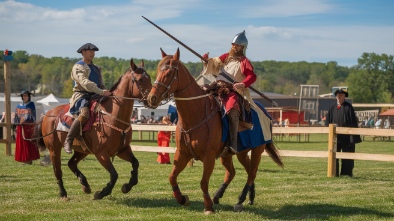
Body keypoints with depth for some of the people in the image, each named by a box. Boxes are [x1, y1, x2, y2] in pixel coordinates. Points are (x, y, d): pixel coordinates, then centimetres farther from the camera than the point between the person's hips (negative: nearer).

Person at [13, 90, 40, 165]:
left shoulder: (31, 105, -1)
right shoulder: (19, 106, 12)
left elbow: (32, 115, -9)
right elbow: (16, 117, 13)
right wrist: (16, 125, 6)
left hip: (29, 126, -5)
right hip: (20, 127, 5)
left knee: (29, 143, -3)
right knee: (21, 143, 5)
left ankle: (29, 159, 1)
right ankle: (24, 159, 11)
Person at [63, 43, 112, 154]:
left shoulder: (96, 68, 24)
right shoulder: (78, 67, -2)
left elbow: (100, 84, 26)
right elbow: (85, 83, -17)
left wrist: (106, 93, 3)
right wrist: (101, 92, -27)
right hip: (81, 96, -8)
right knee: (84, 114, -35)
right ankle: (68, 141, -30)